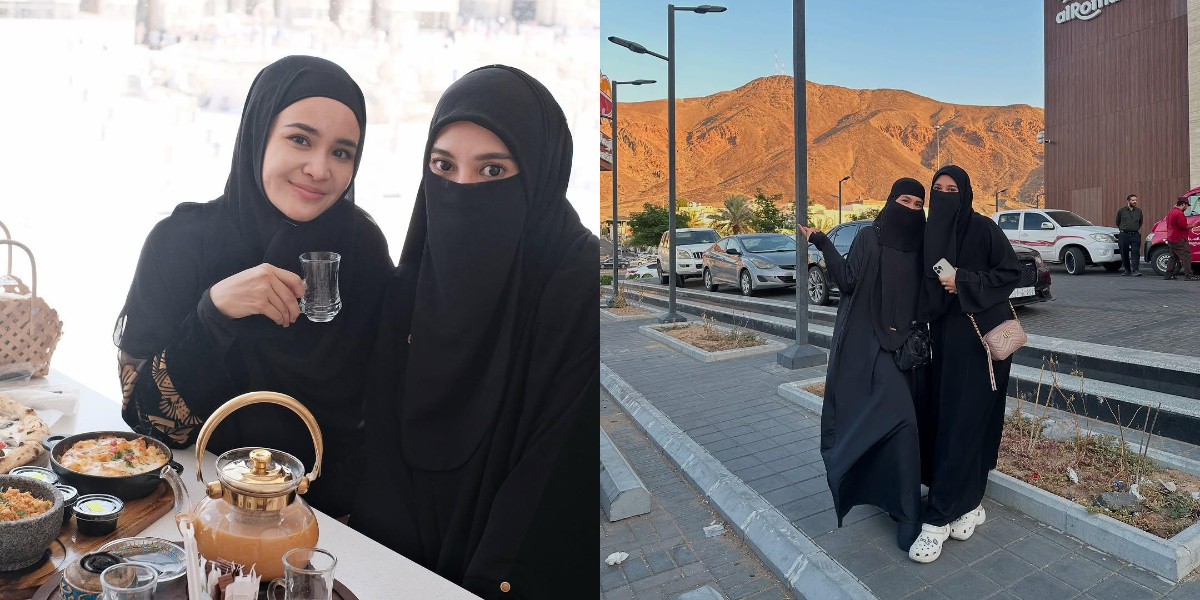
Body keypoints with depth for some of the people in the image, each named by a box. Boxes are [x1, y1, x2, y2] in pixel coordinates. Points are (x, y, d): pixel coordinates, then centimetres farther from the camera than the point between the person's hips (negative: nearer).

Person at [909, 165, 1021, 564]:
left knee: (963, 423, -6)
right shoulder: (931, 235, 9)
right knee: (943, 420, 7)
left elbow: (1012, 272, -8)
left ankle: (938, 518, -4)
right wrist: (916, 322, 1)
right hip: (946, 337, 6)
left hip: (982, 337, -6)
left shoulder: (983, 229, -8)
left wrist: (964, 282, -18)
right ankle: (970, 505, 22)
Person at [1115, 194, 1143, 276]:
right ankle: (1127, 270, 14)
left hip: (1135, 235, 1)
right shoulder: (1121, 211, 4)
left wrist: (1137, 230, 18)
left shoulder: (1139, 211, 10)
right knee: (1124, 254, 3)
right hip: (1124, 235, -1)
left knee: (1135, 253, -10)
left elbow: (1140, 223, 24)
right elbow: (1117, 223, 15)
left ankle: (1135, 270, -13)